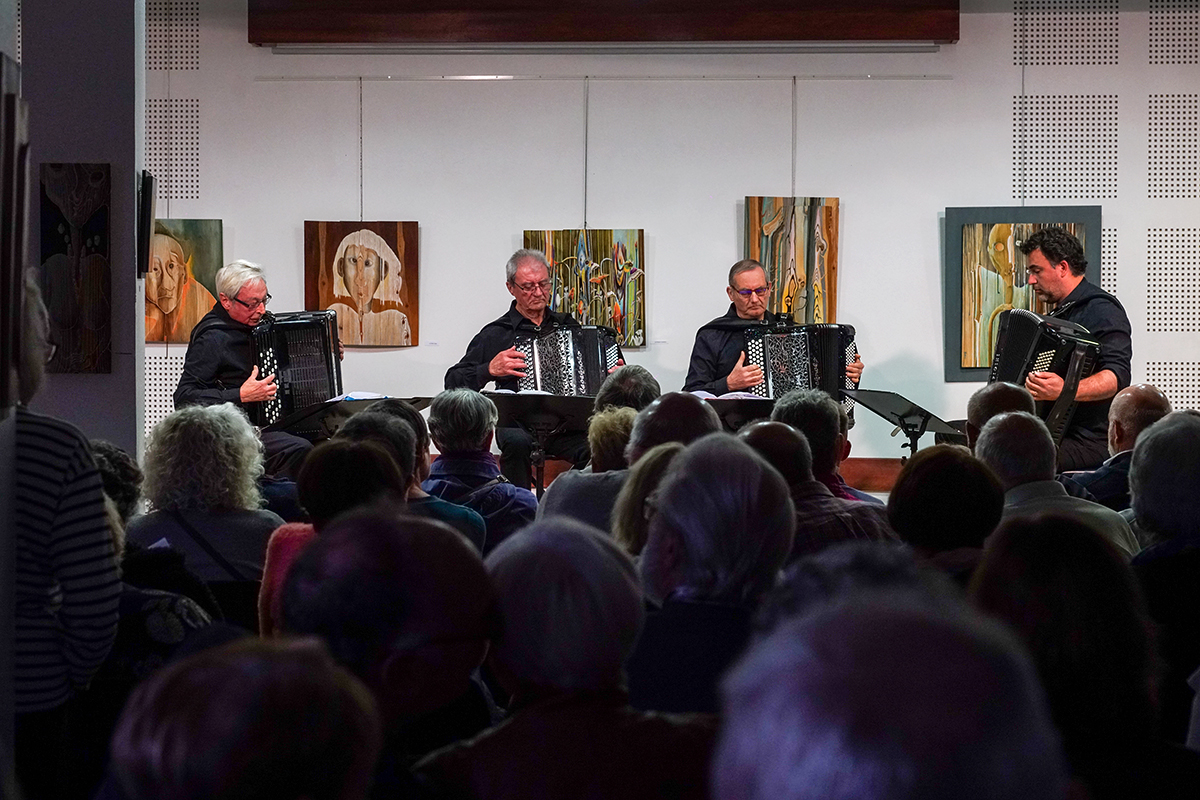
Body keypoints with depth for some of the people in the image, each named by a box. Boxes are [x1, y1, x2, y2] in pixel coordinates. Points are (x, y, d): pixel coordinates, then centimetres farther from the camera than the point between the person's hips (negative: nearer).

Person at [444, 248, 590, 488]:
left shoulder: (567, 325, 19)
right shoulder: (496, 334, 9)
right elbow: (453, 382, 5)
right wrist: (490, 370, -11)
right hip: (518, 423, -1)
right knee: (517, 442, -38)